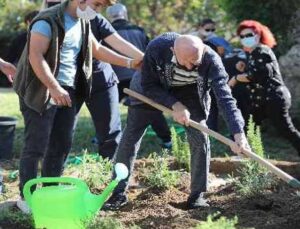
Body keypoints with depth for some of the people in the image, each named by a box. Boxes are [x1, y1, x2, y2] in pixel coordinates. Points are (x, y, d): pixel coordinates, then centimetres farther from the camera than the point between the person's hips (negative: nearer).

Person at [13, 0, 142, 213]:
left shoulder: (83, 23, 11)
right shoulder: (48, 20, -16)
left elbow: (97, 49, 24)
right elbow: (35, 56, -23)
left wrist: (129, 62, 20)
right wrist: (54, 88, -27)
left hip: (68, 91, 8)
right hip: (41, 91, -8)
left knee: (62, 144, 10)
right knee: (37, 146, -5)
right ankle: (26, 197, 5)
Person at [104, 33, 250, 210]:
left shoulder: (211, 59, -35)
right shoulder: (157, 48, -37)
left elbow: (225, 97, -38)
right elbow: (148, 86, -24)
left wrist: (238, 132, -49)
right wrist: (174, 105, -36)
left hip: (191, 93, 0)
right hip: (155, 89, 0)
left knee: (200, 138, -12)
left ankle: (197, 195, 3)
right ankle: (119, 192, 3)